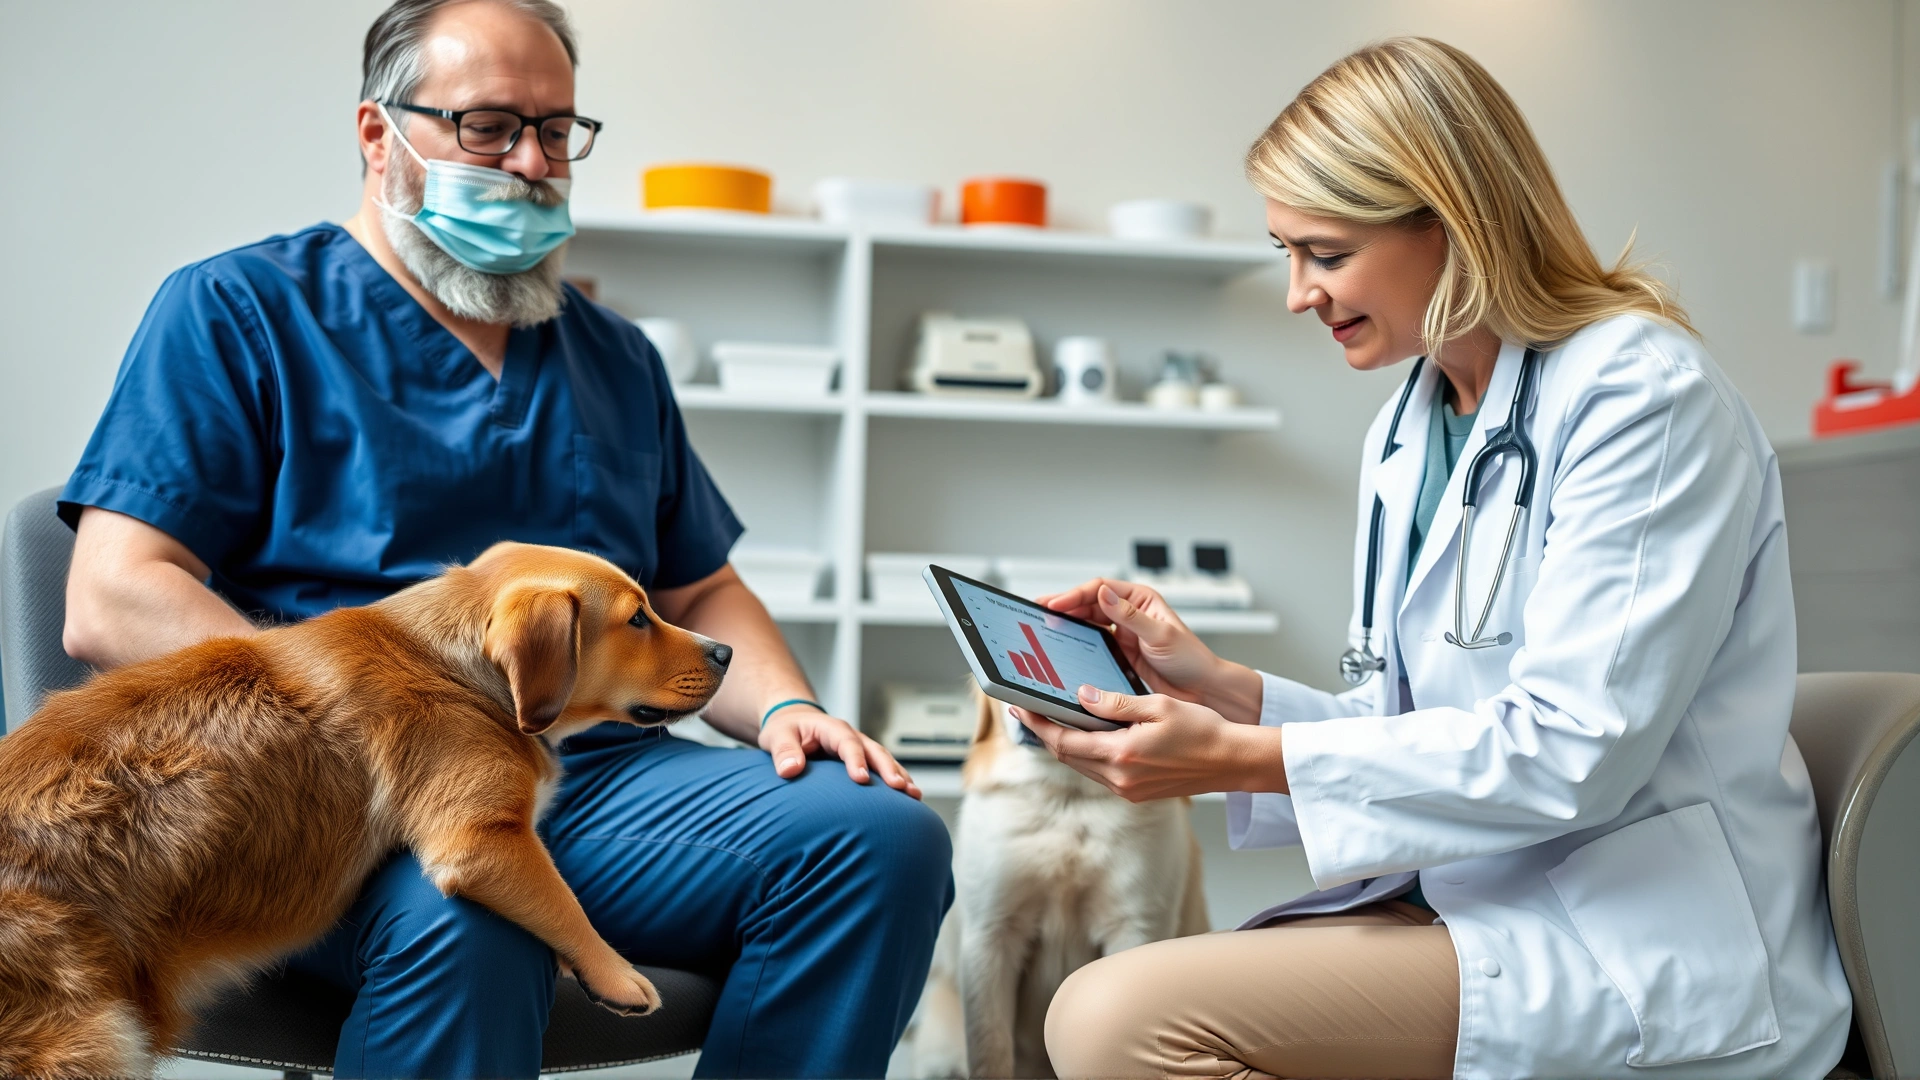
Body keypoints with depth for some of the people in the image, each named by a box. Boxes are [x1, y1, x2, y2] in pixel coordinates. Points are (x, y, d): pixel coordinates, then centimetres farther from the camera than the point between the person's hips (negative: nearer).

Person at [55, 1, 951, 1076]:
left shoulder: (616, 357, 24)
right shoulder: (239, 312, 6)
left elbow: (700, 597, 27)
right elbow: (109, 604, -4)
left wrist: (784, 706, 3)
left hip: (598, 772, 6)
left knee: (883, 836, -21)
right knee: (462, 909, -41)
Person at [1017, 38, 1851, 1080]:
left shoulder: (1644, 394, -12)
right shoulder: (1409, 427, 13)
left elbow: (1571, 751, -20)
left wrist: (1235, 758, -20)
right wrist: (1216, 685, -2)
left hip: (1645, 954, -7)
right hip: (1461, 895, 8)